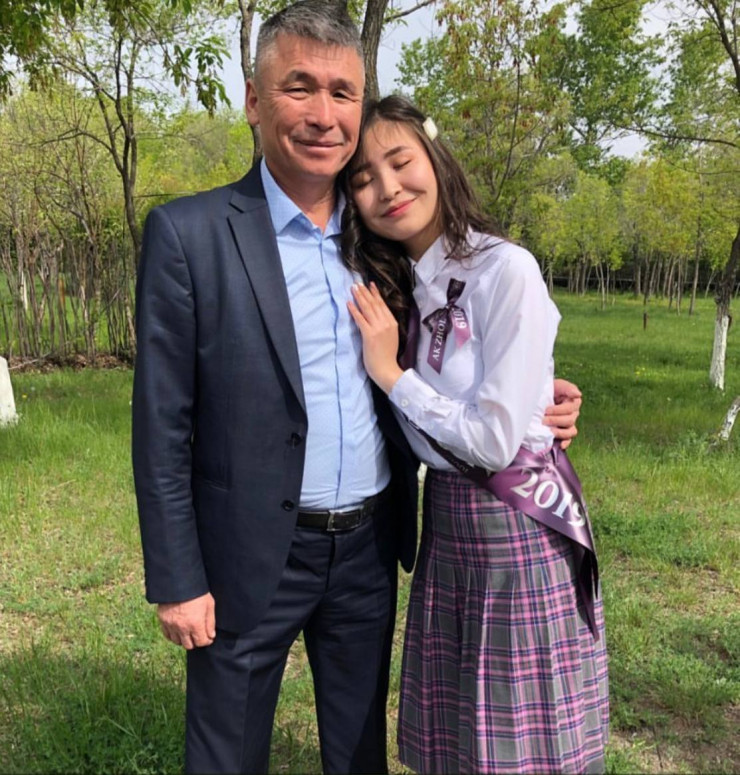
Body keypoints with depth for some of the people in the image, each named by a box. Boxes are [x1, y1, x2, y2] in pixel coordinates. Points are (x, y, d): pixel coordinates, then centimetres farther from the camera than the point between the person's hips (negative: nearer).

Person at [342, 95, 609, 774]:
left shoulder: (506, 270, -17)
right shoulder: (396, 287, 6)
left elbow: (492, 440, -19)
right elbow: (426, 432, 9)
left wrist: (391, 373, -12)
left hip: (517, 530, -7)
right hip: (443, 524, 7)